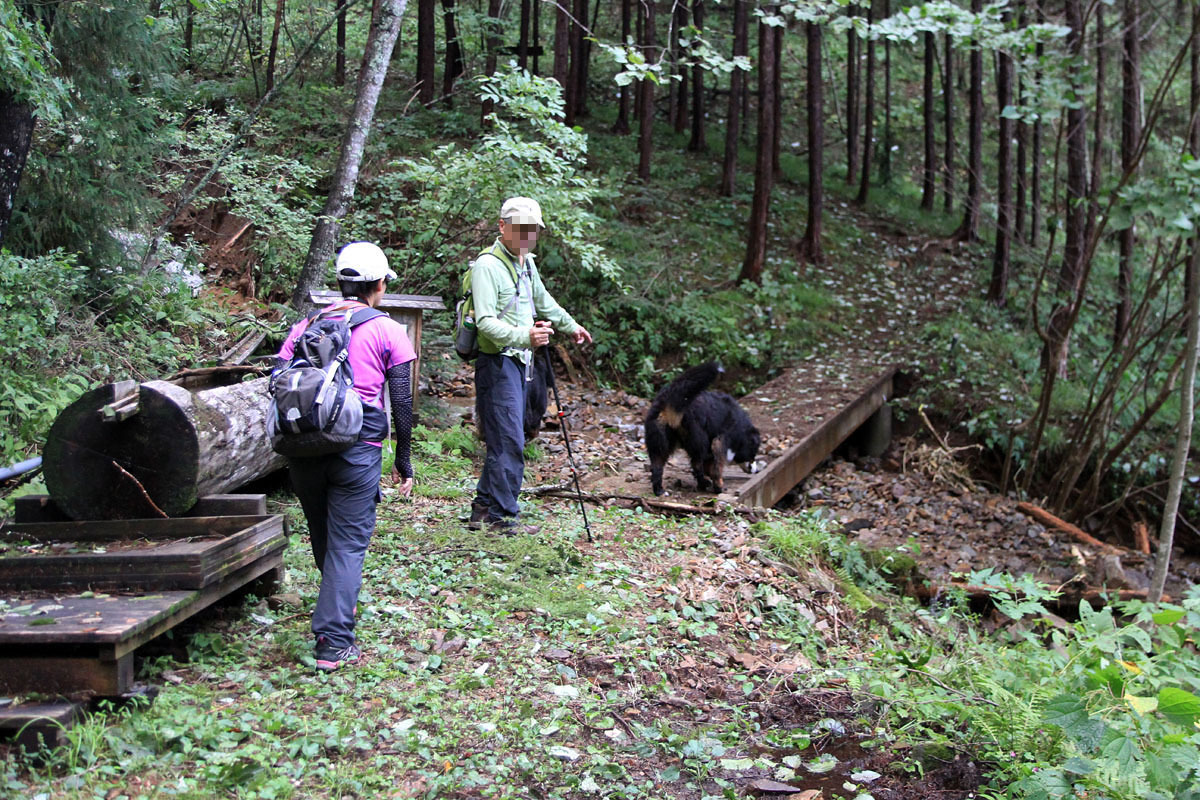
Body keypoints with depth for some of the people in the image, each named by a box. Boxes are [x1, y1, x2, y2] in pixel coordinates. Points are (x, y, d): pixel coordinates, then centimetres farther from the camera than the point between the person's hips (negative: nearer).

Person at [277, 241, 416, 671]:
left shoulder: (307, 325, 12)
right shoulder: (388, 331, 2)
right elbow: (401, 402, 0)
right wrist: (403, 460, 8)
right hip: (358, 445, -4)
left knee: (322, 534, 22)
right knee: (349, 541, 0)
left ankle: (340, 602, 46)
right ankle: (334, 642, -8)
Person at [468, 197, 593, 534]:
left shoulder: (526, 262, 15)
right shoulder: (488, 265, -15)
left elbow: (542, 300, 35)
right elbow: (486, 322, -25)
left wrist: (570, 325, 46)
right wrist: (525, 335, -39)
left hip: (520, 362, 9)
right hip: (498, 363, -9)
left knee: (505, 440, 12)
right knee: (509, 442, -12)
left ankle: (484, 509, 20)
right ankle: (503, 518, -8)